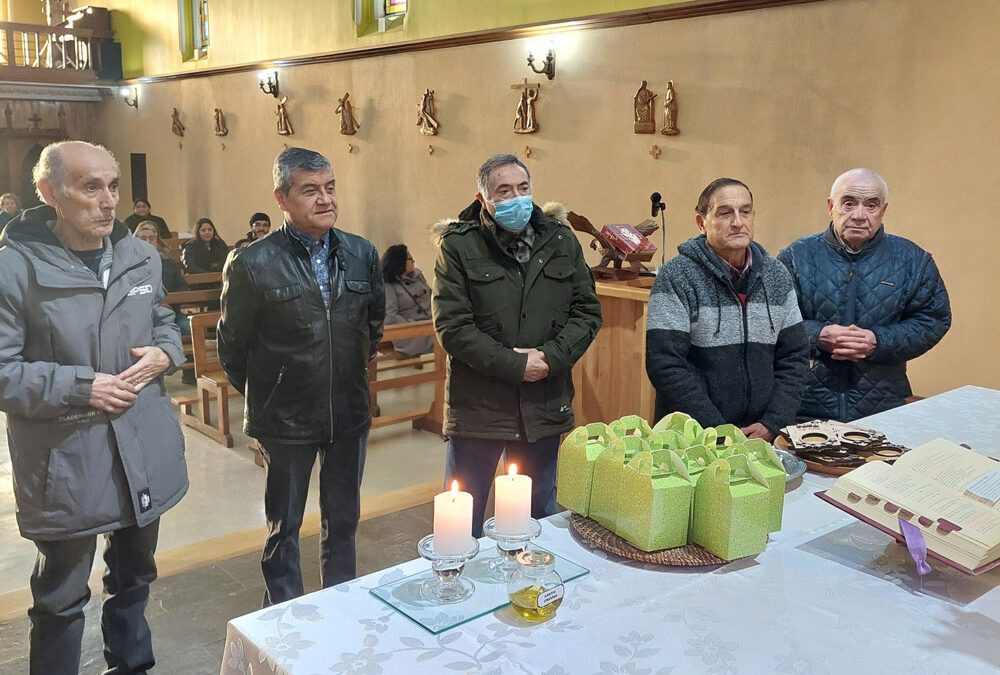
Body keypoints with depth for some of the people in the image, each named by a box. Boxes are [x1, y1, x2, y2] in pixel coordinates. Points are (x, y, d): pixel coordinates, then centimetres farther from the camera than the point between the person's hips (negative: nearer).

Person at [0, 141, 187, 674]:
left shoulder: (140, 257, 2)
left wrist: (164, 353, -5)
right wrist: (80, 388, -22)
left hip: (145, 455, 6)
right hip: (65, 465, -6)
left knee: (134, 578, 25)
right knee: (61, 600, 12)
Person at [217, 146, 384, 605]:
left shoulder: (362, 254, -1)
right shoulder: (252, 263, -14)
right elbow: (232, 344, -4)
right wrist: (264, 394, 5)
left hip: (350, 414, 4)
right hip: (285, 419, -4)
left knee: (343, 521, 19)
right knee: (283, 528, 13)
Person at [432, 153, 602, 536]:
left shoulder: (561, 241, 6)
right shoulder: (458, 246, -6)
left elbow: (587, 311, 5)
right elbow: (451, 325, -13)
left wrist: (551, 357, -11)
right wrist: (514, 365, -17)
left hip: (544, 406, 4)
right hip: (477, 407, -3)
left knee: (540, 515, 20)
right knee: (463, 520, 8)